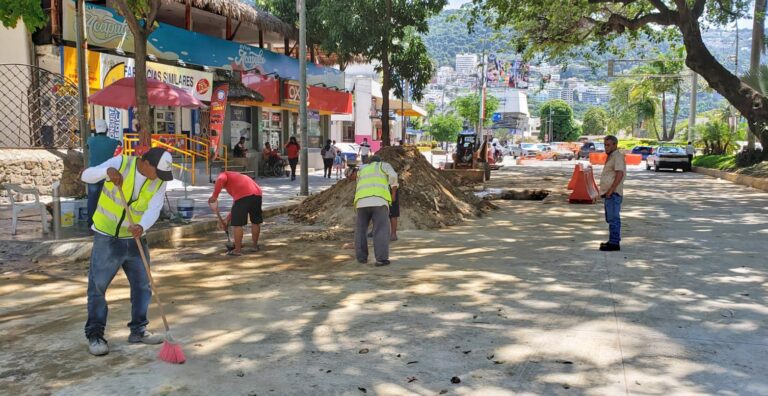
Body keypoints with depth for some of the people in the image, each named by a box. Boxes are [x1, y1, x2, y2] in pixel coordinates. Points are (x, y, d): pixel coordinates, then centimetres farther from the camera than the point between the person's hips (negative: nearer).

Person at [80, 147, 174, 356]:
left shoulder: (159, 182, -5)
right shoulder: (121, 163, -13)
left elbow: (153, 210, -18)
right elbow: (86, 175, -17)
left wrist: (142, 226, -39)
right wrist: (107, 171, -38)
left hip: (135, 239, 4)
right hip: (107, 238, -4)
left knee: (142, 284, 8)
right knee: (98, 286, -1)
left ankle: (138, 330, 22)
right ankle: (95, 335, 11)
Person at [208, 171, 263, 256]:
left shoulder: (223, 174, 23)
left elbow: (220, 180, -7)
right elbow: (236, 206, 38)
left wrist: (214, 196, -5)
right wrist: (226, 221, 39)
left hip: (243, 195, -7)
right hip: (257, 194, 8)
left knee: (237, 224, 4)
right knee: (256, 222, 23)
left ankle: (238, 250, 10)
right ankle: (255, 245, 34)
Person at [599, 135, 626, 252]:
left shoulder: (618, 156, -12)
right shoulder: (610, 157, 20)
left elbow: (619, 174, -23)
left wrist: (611, 190, -25)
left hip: (613, 194, -11)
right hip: (609, 193, 11)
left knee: (613, 218, -9)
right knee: (611, 218, 15)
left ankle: (614, 243, -8)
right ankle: (612, 241, 23)